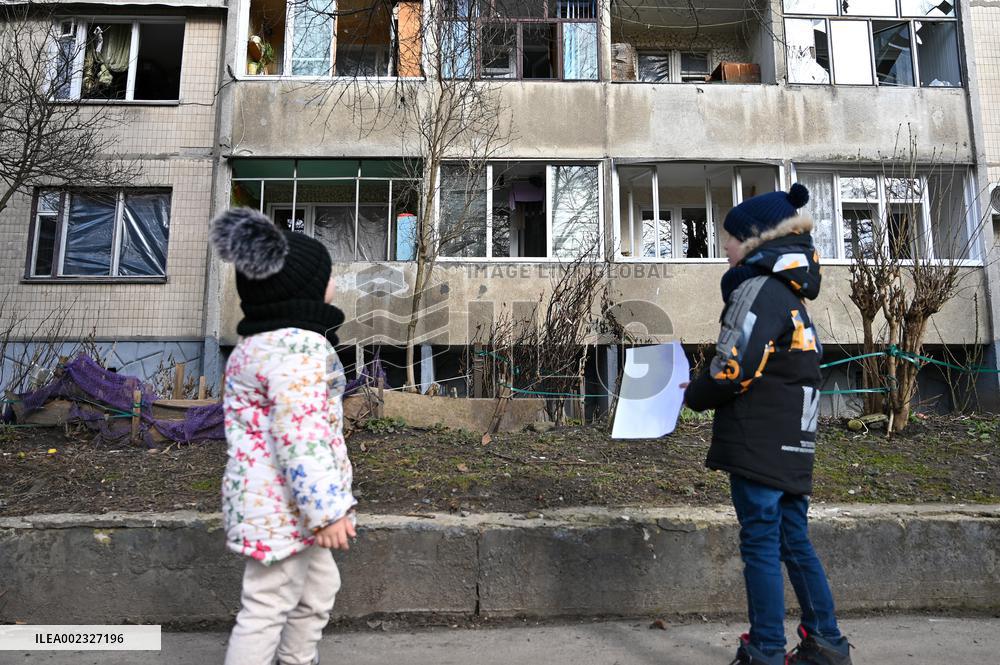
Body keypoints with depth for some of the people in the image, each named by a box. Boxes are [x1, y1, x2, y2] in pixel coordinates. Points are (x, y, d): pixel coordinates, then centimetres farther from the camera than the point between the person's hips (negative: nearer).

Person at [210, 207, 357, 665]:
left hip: (268, 497, 11)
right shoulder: (298, 346, -21)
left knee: (319, 584, 22)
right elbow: (301, 436, -26)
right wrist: (328, 508, -23)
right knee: (268, 607, 1)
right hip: (283, 503, -11)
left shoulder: (260, 343, 14)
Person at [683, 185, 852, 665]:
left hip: (758, 445, -9)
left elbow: (734, 368, -20)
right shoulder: (790, 294, 18)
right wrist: (706, 390, 15)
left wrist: (693, 396, -3)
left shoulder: (758, 288, -11)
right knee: (794, 543, 16)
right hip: (793, 446, 9)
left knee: (760, 545, -2)